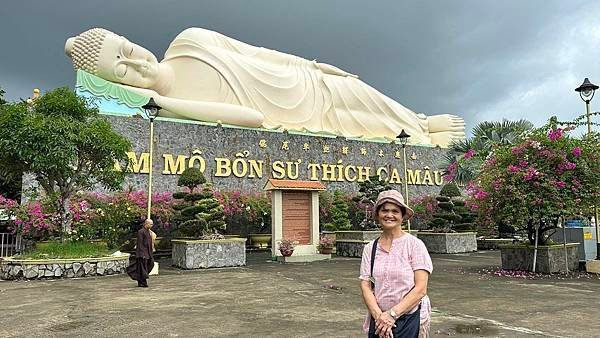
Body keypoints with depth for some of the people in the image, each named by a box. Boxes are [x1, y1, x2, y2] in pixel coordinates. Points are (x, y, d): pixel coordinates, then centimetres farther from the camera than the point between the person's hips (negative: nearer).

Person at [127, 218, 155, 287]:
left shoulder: (148, 232, 14)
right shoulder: (141, 232, -13)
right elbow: (140, 244, -17)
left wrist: (150, 255, 17)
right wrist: (142, 254, -21)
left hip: (147, 253, 9)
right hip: (142, 253, -9)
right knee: (142, 268, -3)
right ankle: (142, 283, 5)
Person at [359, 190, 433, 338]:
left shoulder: (414, 245, -7)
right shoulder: (370, 248, 2)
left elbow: (421, 289, -11)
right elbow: (365, 287, -1)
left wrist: (392, 314, -15)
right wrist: (378, 315, -15)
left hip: (410, 321, -3)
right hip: (378, 323, 3)